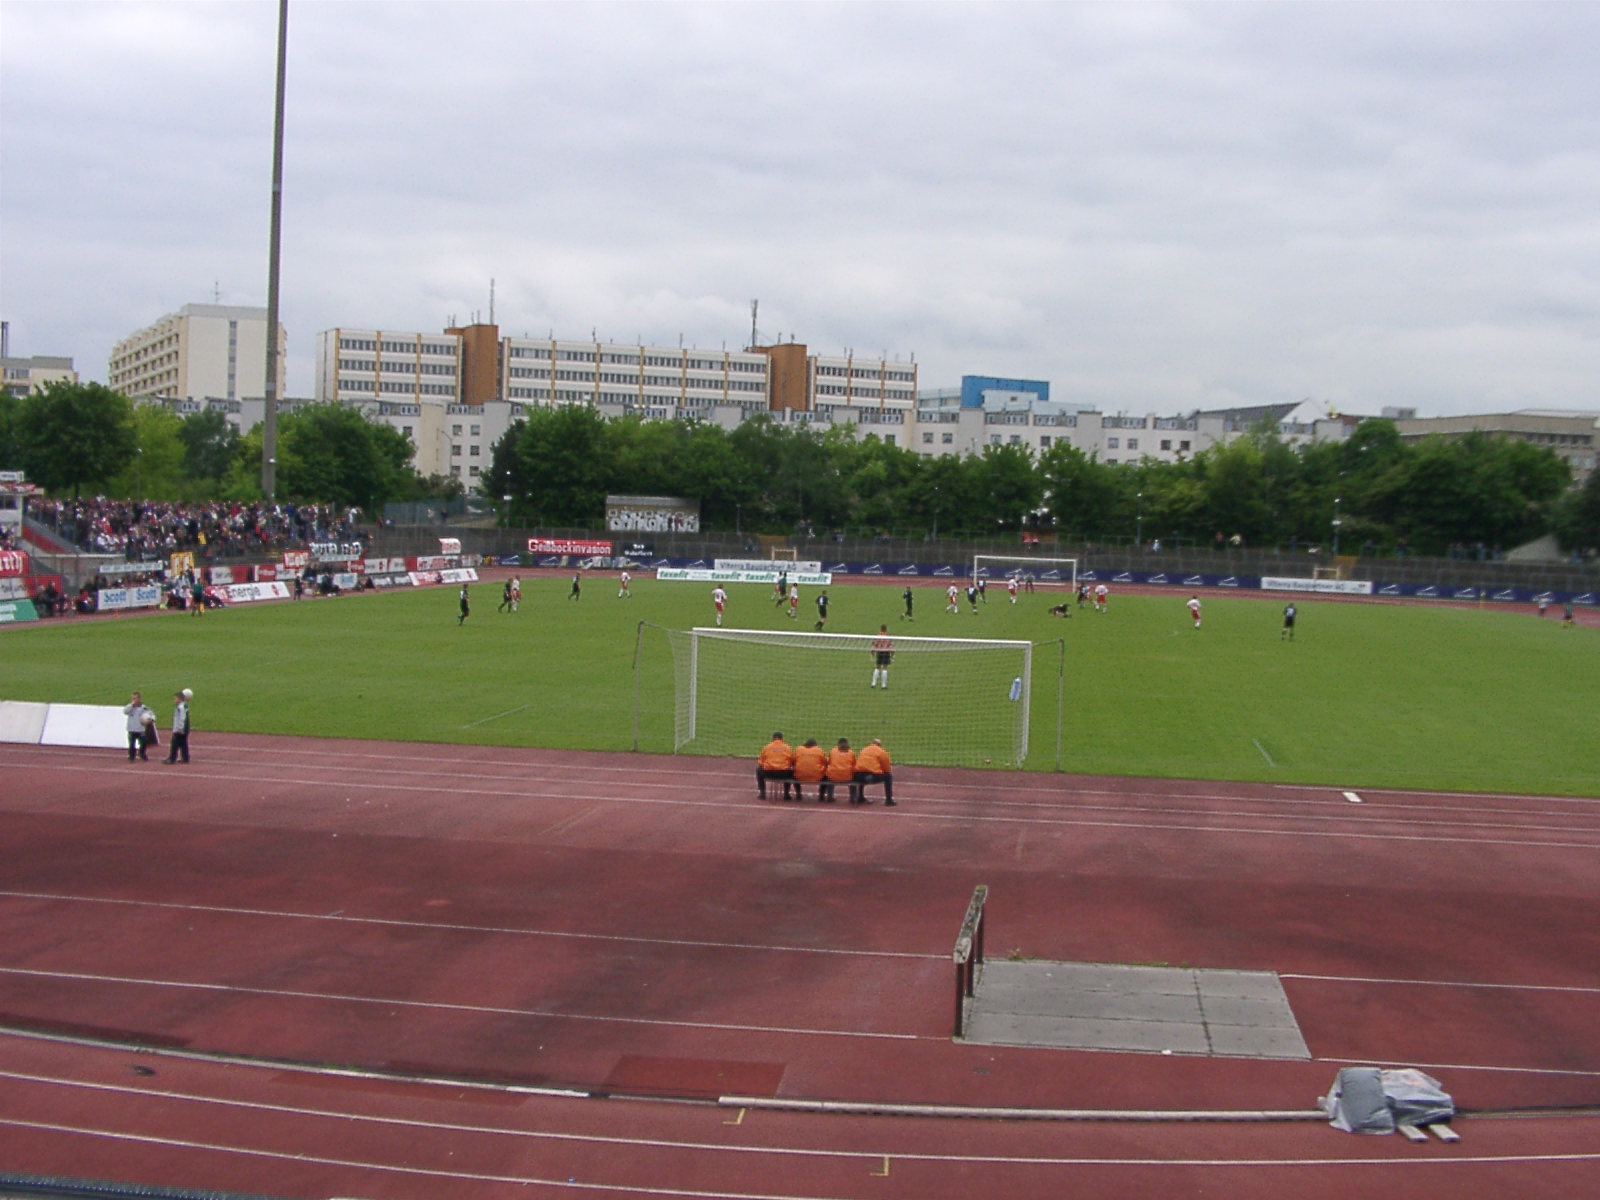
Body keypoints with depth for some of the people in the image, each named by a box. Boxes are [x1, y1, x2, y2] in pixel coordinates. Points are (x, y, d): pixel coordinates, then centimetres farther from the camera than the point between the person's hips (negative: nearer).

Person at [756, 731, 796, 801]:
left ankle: (763, 793, 25)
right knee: (791, 772, 35)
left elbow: (760, 762, 8)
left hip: (768, 773, -1)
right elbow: (793, 762, 10)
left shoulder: (767, 747, 5)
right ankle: (786, 794, 30)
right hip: (784, 774, 1)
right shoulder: (787, 748, 6)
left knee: (759, 770, 31)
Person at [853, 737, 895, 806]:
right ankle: (889, 800, 12)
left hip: (858, 777, 5)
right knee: (888, 776, 20)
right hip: (874, 776, -5)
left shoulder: (863, 750, 25)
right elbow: (886, 769, 13)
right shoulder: (882, 752, 11)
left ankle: (860, 798, 44)